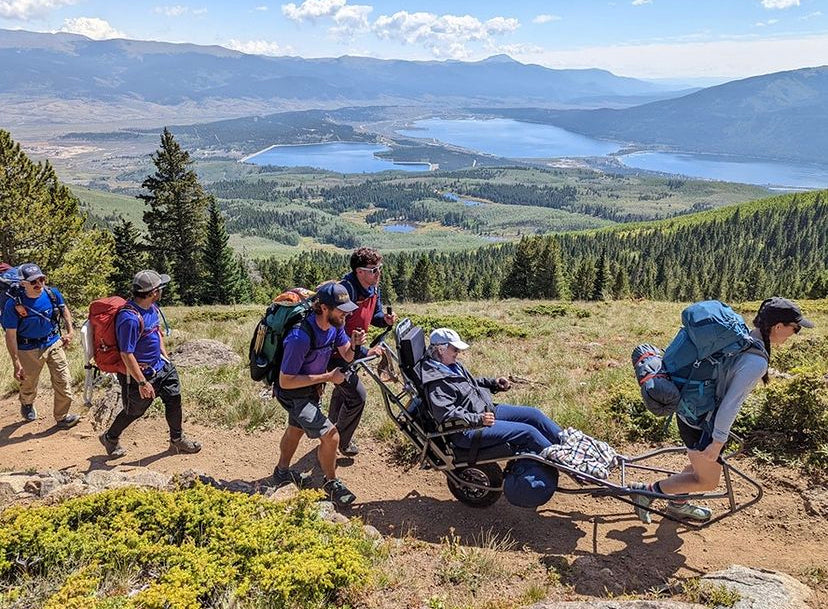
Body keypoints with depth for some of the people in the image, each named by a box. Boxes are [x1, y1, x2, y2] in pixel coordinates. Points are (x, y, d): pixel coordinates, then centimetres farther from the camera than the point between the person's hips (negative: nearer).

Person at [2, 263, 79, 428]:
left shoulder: (53, 294, -12)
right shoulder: (13, 305, -22)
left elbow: (64, 310, 11)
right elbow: (11, 336, -16)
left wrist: (70, 331, -1)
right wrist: (16, 364, -16)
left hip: (55, 344, 2)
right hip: (29, 350, -2)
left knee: (64, 382, -2)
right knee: (29, 384, 20)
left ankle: (62, 417, 17)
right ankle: (27, 404, 55)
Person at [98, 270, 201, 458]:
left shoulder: (152, 307, -2)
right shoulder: (130, 318, -31)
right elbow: (126, 355, -28)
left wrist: (165, 356, 17)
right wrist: (142, 383, -24)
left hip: (160, 366, 8)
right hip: (140, 373, -8)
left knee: (174, 398, 12)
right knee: (134, 411, 11)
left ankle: (177, 440, 31)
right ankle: (110, 438, 39)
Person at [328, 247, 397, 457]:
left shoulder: (373, 288, -3)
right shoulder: (347, 289, -31)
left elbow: (374, 316, 11)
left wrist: (385, 319, -10)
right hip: (337, 351, -9)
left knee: (342, 390, 25)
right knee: (357, 396, -10)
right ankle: (342, 440, 12)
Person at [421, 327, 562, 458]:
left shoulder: (452, 365, 9)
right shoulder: (436, 382, -21)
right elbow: (447, 414, -27)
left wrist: (493, 383, 10)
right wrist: (479, 419, -30)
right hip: (469, 431, -10)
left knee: (533, 414, 7)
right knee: (528, 432, -16)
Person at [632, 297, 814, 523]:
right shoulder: (757, 362, -26)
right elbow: (731, 404, -25)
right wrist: (718, 442, -17)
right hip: (701, 425, -9)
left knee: (702, 465, 29)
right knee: (708, 482, 11)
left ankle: (677, 505, 47)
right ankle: (647, 491, 13)